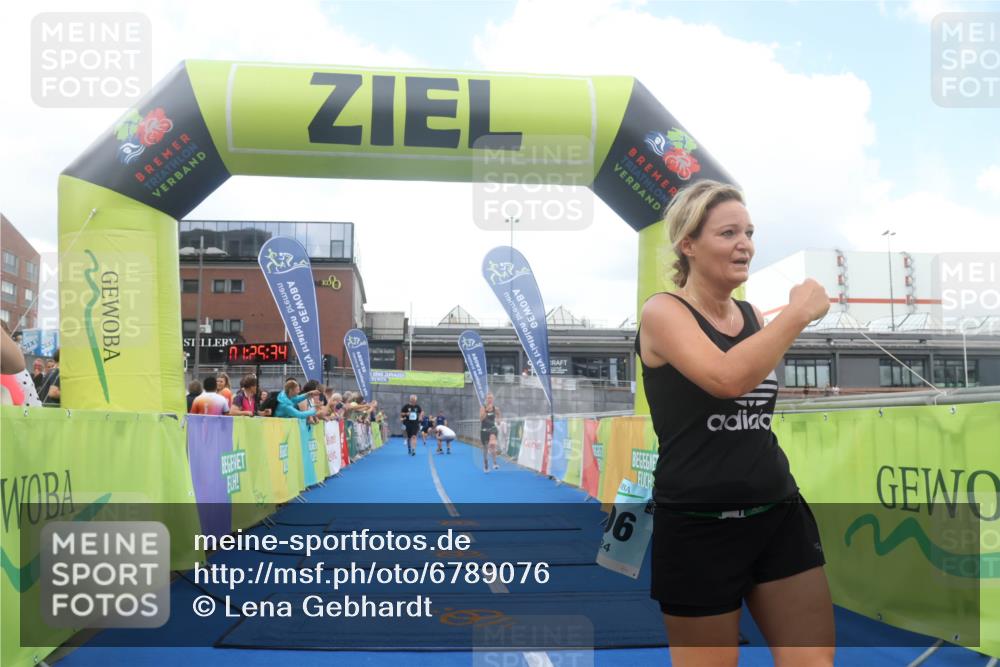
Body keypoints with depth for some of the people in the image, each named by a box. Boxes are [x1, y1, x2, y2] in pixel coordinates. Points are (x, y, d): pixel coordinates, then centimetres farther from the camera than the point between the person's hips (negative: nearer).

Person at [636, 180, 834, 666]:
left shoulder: (754, 316, 9)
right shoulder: (662, 311, -9)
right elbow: (726, 377, -27)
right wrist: (797, 313, -19)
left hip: (780, 515, 6)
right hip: (699, 527, -5)